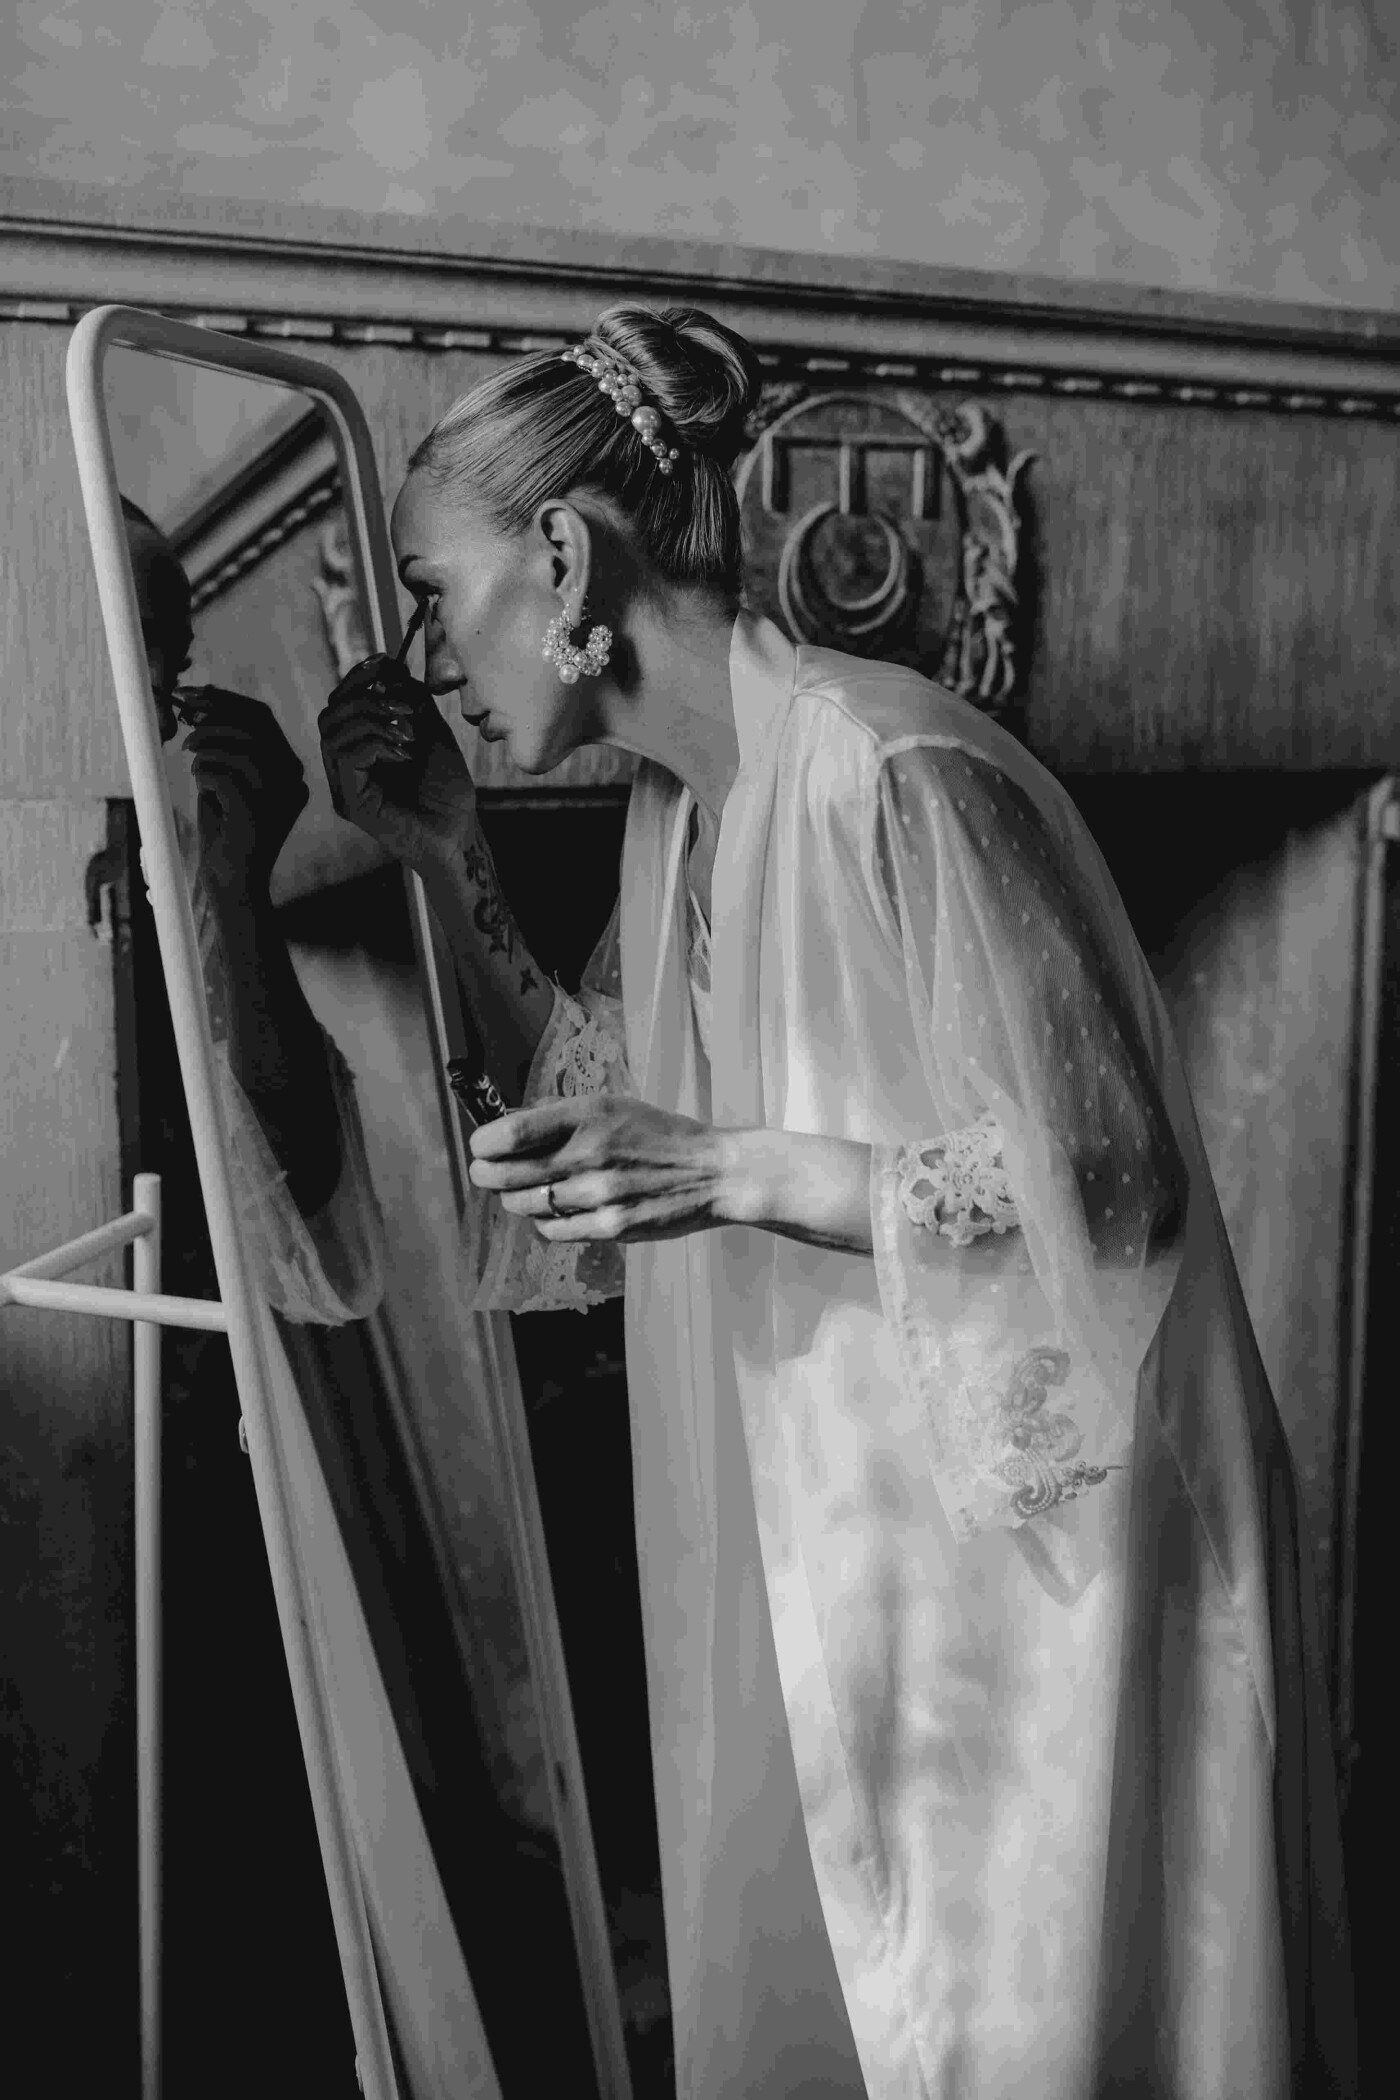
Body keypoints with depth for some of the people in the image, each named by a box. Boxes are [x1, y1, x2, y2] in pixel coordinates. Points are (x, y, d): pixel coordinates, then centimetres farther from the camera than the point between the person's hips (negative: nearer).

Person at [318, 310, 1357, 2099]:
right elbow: (587, 1093, 18)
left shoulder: (896, 776, -21)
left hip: (1033, 1540, -8)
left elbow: (1104, 1178, -21)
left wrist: (732, 1171, -26)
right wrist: (447, 860, 7)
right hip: (821, 1536, 8)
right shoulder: (675, 809, 6)